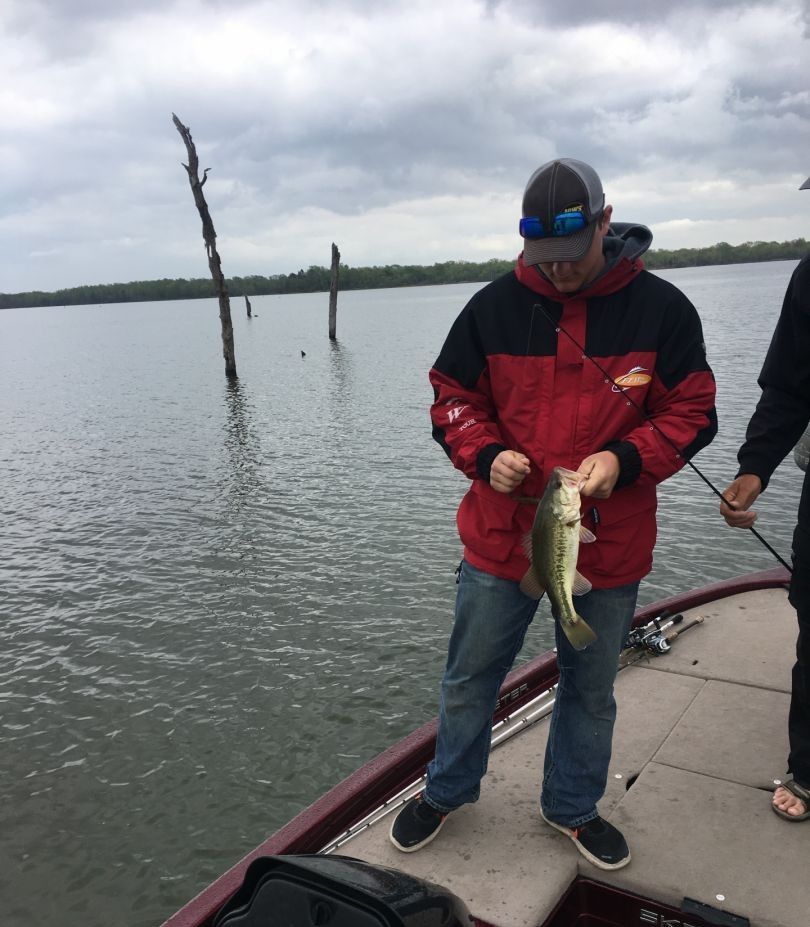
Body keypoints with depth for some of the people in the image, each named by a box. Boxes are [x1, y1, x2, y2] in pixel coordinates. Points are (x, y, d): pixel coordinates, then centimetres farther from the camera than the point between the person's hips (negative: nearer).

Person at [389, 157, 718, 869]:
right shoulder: (493, 308, -5)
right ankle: (447, 791, 41)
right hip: (500, 536, 0)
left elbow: (692, 413, -4)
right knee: (471, 677, 16)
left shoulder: (662, 309, -8)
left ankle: (573, 806, 44)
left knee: (591, 689, 19)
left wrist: (624, 458, -21)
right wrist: (486, 456, -17)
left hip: (611, 544, 0)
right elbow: (452, 401, 3)